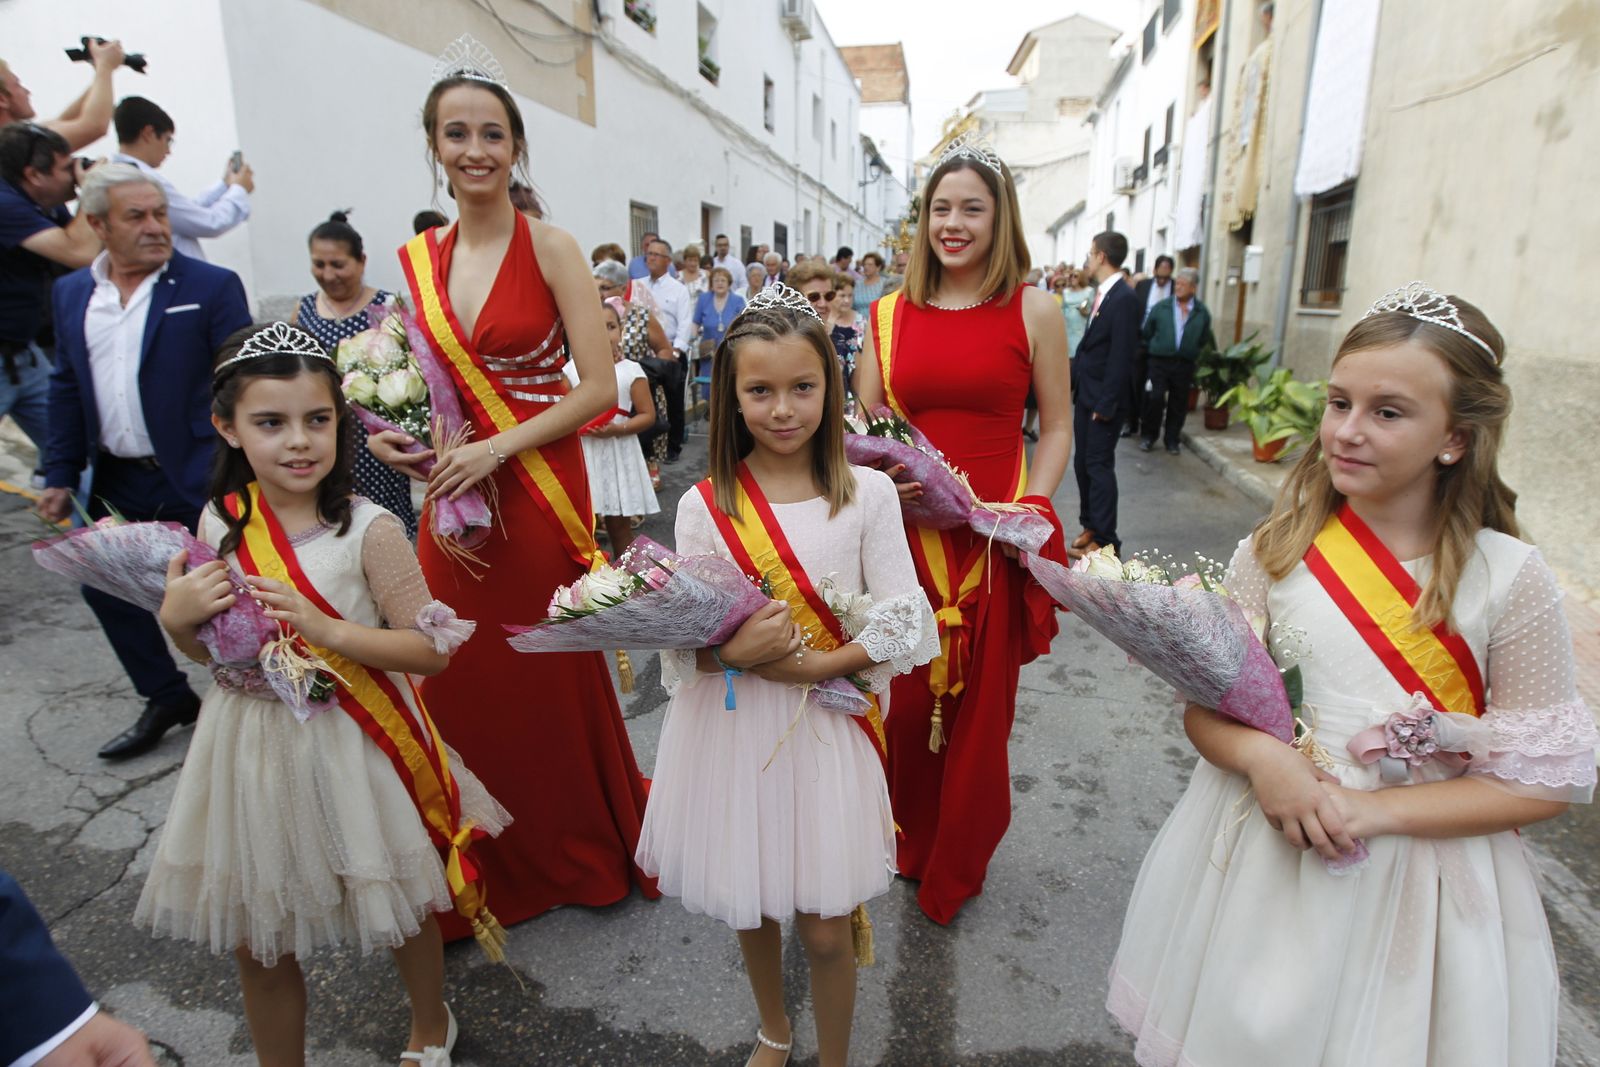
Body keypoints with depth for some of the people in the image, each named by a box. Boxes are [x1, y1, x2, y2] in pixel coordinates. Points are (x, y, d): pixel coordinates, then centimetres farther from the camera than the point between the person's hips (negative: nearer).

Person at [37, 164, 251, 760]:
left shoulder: (211, 287, -8)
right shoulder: (70, 294, 8)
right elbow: (67, 389, 12)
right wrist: (61, 476, 7)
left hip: (197, 478, -6)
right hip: (117, 482, 6)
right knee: (104, 586, 15)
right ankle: (167, 699, 34)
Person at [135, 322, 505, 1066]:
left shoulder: (369, 530, -18)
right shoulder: (222, 521, -3)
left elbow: (431, 649, -18)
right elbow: (207, 651, 9)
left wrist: (325, 627, -27)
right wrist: (176, 618, -12)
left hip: (351, 752, -3)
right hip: (253, 747, 4)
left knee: (401, 910, 18)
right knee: (258, 943, 17)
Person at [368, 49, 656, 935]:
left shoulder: (550, 248, -5)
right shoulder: (417, 259, 9)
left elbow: (599, 386, -11)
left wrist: (498, 448, -17)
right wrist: (389, 434, -2)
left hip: (538, 489, -4)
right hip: (451, 495, 5)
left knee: (551, 674, 7)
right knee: (462, 680, 10)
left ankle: (582, 851, 33)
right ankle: (494, 863, 34)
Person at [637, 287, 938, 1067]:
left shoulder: (867, 492, -7)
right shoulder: (704, 505, -5)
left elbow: (903, 624, -8)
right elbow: (681, 644, -3)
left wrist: (811, 666, -18)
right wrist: (736, 651, -23)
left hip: (825, 726, -1)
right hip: (732, 732, 2)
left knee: (825, 929, 10)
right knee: (750, 909, 21)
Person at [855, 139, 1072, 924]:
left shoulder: (1032, 312, 2)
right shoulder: (888, 315, 7)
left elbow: (1057, 428, 4)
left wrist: (1026, 512, -9)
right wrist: (884, 481, -11)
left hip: (994, 542, -1)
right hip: (905, 534, 2)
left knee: (980, 707, 9)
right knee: (906, 699, 9)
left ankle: (955, 869, 32)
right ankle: (908, 844, 36)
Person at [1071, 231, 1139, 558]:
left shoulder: (1123, 298, -17)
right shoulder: (1101, 294, 10)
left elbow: (1121, 357, -20)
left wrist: (1106, 404, -20)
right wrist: (1072, 381, 10)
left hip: (1104, 400, -9)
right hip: (1086, 395, 9)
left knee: (1099, 466, -3)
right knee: (1082, 464, 14)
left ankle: (1105, 540, 6)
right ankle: (1090, 526, 27)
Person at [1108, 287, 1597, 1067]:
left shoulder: (1511, 580, -11)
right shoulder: (1277, 553, -8)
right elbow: (1204, 704, -2)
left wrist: (1377, 810, -19)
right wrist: (1259, 757, -23)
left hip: (1417, 872, -1)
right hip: (1265, 850, 2)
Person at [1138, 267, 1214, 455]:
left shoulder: (1202, 313, 3)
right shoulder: (1161, 307, 2)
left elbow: (1205, 341, 10)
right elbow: (1147, 333, 10)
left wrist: (1197, 358, 7)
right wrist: (1151, 350, 12)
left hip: (1185, 365, 1)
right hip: (1160, 361, -1)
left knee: (1178, 403, 6)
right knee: (1155, 398, -9)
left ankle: (1172, 439, 18)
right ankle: (1149, 436, 7)